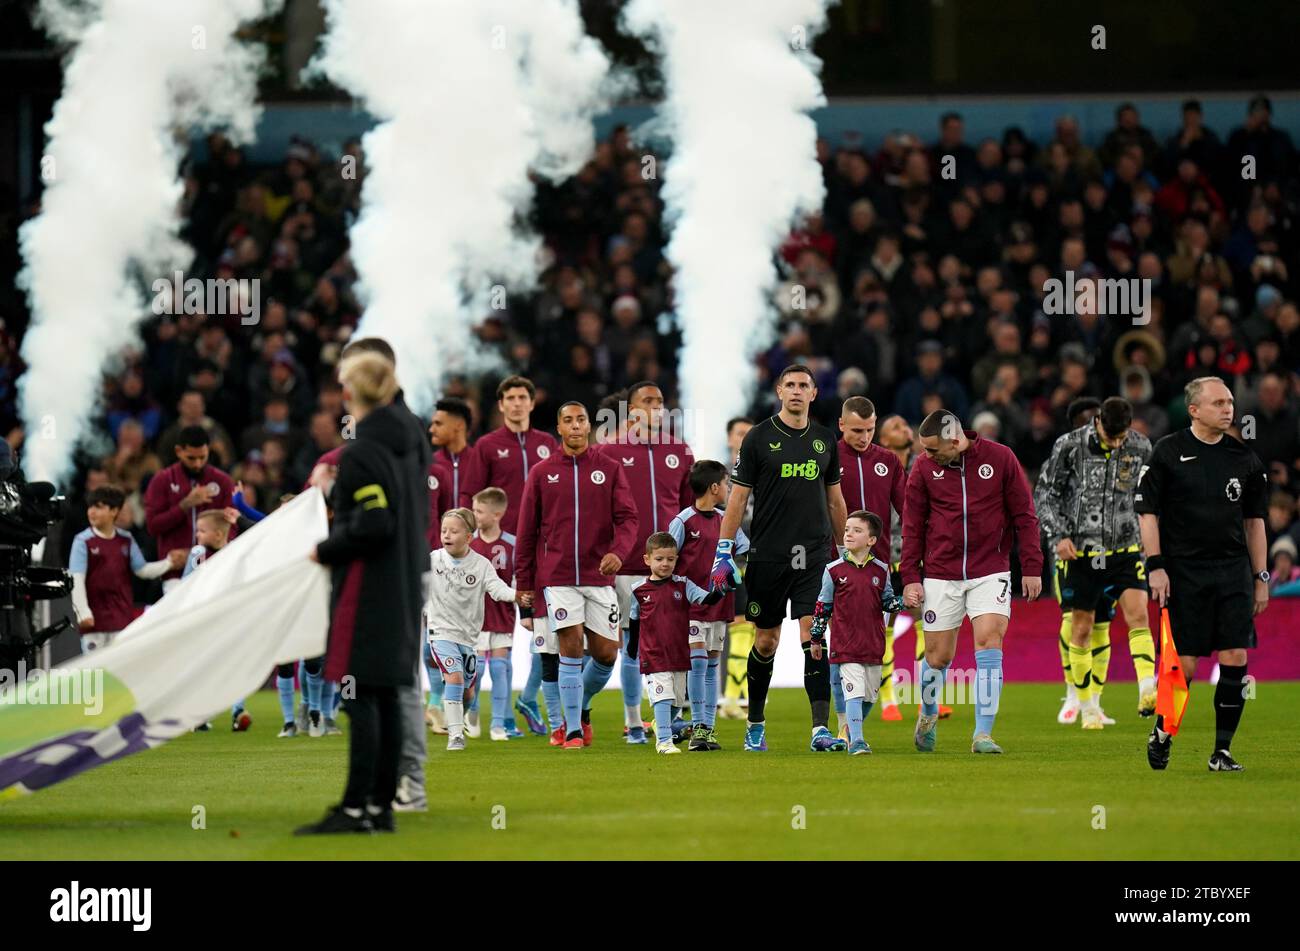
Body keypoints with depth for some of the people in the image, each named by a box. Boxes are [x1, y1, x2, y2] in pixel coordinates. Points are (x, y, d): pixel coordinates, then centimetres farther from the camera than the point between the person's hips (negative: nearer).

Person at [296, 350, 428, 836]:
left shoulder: (360, 453, -17)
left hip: (366, 588, -9)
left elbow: (374, 526, -23)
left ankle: (356, 808, -6)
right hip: (405, 584, 9)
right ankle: (381, 805, 14)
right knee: (386, 696, 11)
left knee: (361, 698, -6)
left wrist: (326, 550, -8)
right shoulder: (410, 440, 10)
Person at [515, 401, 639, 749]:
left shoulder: (610, 469, 7)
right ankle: (573, 730, -2)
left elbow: (627, 517, 1)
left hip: (600, 574, 1)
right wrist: (524, 582, 6)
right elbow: (526, 530, 9)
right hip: (558, 575, -1)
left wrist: (617, 551, -19)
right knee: (571, 648, -10)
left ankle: (581, 706, 28)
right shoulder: (542, 473, 6)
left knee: (606, 653, 1)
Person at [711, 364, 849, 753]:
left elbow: (835, 500, 18)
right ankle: (755, 725, 23)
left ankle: (821, 729, -15)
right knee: (766, 640, 7)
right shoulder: (759, 438, -1)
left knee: (814, 639, -10)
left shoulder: (825, 440, 9)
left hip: (814, 556, 1)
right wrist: (723, 552, -5)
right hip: (768, 556, -1)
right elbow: (737, 498, 0)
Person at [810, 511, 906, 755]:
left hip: (874, 644, 3)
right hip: (845, 645, -3)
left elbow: (887, 602, 16)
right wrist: (816, 638, 6)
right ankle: (856, 741, -16)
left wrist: (903, 602, -5)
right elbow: (823, 606, 6)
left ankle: (852, 733, 30)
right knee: (854, 691, -14)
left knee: (869, 695, 11)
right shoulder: (834, 570, 0)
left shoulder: (881, 570, 6)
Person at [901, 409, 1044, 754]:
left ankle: (983, 734, -12)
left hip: (990, 571, -1)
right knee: (938, 657, 5)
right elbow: (912, 526, 7)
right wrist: (910, 577, 1)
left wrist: (1031, 567, -1)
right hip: (940, 576, 1)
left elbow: (1024, 515, 1)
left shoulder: (1000, 458, -4)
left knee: (989, 644, -15)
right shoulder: (924, 468, 0)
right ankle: (928, 715, 34)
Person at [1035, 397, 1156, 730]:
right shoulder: (1070, 446, -7)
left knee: (1137, 614, -18)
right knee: (1084, 628, 4)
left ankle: (1147, 691, -27)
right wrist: (1058, 536, -10)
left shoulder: (1141, 449, 1)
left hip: (1125, 549, 1)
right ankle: (1088, 708, 16)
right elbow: (1044, 493, 0)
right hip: (1080, 551, -1)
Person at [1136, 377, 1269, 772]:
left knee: (1235, 660, -5)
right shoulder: (1168, 452, -2)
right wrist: (1155, 567, -9)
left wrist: (1260, 577, 12)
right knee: (1184, 663, -4)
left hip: (1234, 570, 3)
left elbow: (1254, 520, 15)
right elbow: (1147, 512, -1)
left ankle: (1222, 750, 3)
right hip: (1183, 572, -3)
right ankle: (1161, 735, 20)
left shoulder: (1244, 458, 9)